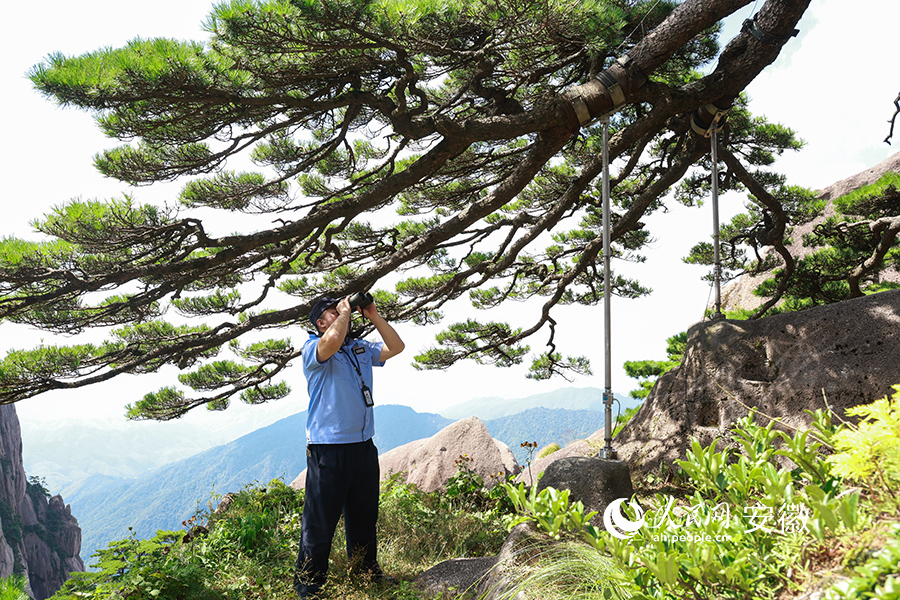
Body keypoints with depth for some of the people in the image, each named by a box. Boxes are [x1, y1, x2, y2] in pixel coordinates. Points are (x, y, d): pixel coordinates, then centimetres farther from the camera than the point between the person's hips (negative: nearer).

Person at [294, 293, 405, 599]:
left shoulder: (361, 348, 16)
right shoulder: (313, 348, -5)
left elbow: (396, 347, 11)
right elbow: (332, 341, -28)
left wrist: (374, 316, 4)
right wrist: (345, 311, -11)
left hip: (363, 444, 7)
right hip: (328, 447, -7)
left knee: (365, 516, 18)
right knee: (320, 519, -1)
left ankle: (367, 572, 33)